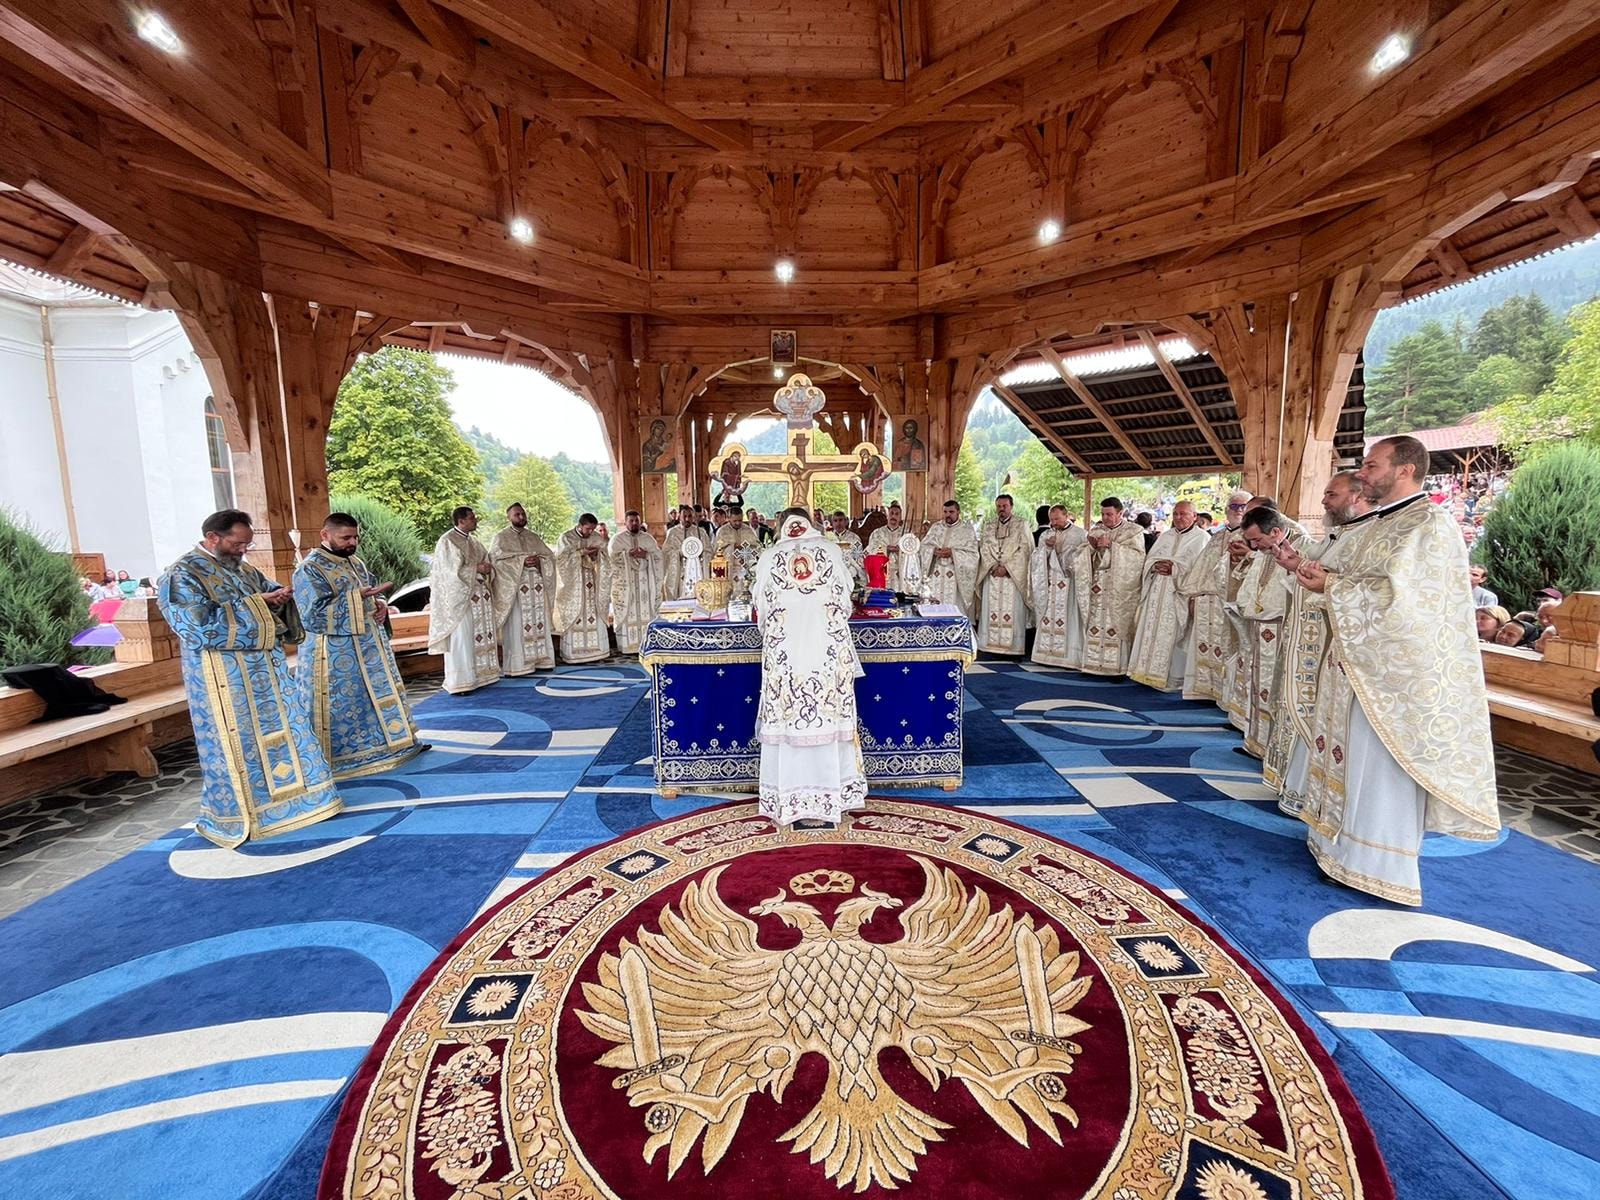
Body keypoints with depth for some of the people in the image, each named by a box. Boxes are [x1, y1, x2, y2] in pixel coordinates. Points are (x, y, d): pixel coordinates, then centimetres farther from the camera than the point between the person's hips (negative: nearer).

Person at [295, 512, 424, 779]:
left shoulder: (356, 563, 10)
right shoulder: (309, 570, -14)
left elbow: (373, 590, 19)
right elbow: (313, 613, -22)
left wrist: (380, 604, -4)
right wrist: (358, 596, -25)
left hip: (368, 646, 8)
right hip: (335, 655, -8)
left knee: (378, 696, 16)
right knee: (341, 706, 1)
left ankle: (386, 742, 29)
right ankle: (340, 757, 14)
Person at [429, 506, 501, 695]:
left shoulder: (473, 541, 15)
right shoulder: (447, 541, -9)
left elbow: (486, 561, 18)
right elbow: (451, 571, -16)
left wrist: (487, 568, -4)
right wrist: (476, 569, -16)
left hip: (479, 598, 8)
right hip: (460, 598, -8)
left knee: (480, 637, 10)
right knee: (461, 639, -6)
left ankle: (478, 677, 18)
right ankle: (459, 683, -1)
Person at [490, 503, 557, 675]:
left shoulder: (534, 537, 17)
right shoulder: (501, 538, 2)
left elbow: (550, 556, 11)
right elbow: (497, 561, -11)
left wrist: (539, 561, -10)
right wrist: (522, 561, -19)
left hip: (537, 588, 5)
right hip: (515, 588, -5)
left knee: (539, 623, 5)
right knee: (518, 626, -6)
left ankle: (539, 659, 12)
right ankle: (518, 665, -3)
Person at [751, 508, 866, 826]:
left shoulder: (769, 556, 8)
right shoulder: (830, 549, 9)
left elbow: (762, 607, 11)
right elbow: (846, 595, 13)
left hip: (784, 648, 0)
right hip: (828, 645, 1)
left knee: (788, 719, 5)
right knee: (829, 717, 8)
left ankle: (789, 800, 13)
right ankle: (832, 796, 17)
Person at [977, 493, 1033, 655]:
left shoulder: (1021, 526, 3)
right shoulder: (988, 526, 13)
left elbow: (1024, 550, -5)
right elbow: (984, 548, 6)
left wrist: (1006, 567, -13)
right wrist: (994, 566, -9)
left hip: (1013, 576, -3)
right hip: (992, 575, 3)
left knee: (1013, 612, -5)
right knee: (991, 611, 1)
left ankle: (1015, 648, -2)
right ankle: (991, 645, 6)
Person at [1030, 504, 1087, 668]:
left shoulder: (1080, 535, 2)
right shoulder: (1046, 535, 15)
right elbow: (1037, 558, 9)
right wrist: (1046, 547, -9)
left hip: (1069, 584, -4)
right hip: (1049, 584, 4)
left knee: (1068, 619, -6)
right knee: (1048, 619, 2)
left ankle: (1070, 655, -2)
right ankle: (1048, 653, 6)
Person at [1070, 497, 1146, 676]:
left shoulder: (1134, 531, 3)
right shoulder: (1096, 530, 14)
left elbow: (1137, 556, -12)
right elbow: (1079, 555, 8)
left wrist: (1111, 545, -16)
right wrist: (1091, 546, -12)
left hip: (1120, 589, -4)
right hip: (1097, 587, 4)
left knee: (1116, 626, -7)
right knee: (1095, 624, 1)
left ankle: (1118, 668, -2)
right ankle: (1093, 664, 7)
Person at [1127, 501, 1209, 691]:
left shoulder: (1201, 538, 0)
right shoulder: (1165, 536, 18)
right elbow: (1149, 559, 13)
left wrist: (1174, 568, -19)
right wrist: (1156, 565, -8)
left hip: (1180, 595, -6)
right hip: (1157, 593, 6)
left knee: (1172, 635, -6)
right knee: (1152, 632, 5)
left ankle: (1173, 679, 1)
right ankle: (1152, 672, 12)